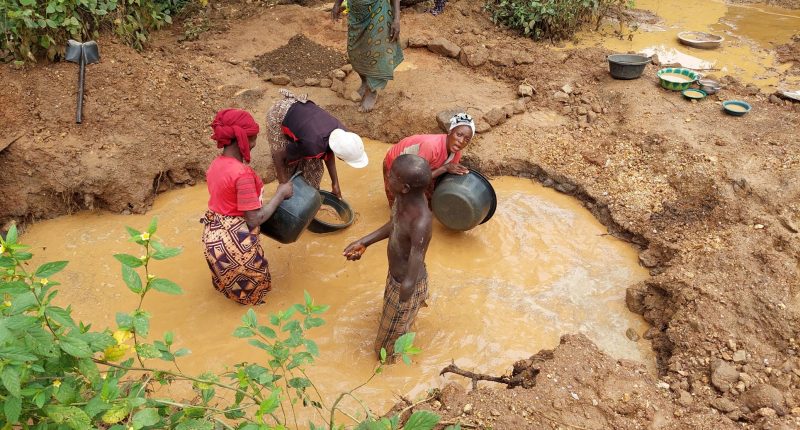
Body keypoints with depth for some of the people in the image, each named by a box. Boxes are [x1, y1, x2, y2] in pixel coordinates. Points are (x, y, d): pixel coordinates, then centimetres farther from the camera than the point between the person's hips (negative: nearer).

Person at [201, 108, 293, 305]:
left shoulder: (216, 164, -1)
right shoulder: (242, 173, -27)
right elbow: (255, 219, -23)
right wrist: (280, 194, -13)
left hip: (213, 236, 8)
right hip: (234, 242, -8)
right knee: (255, 284, 17)